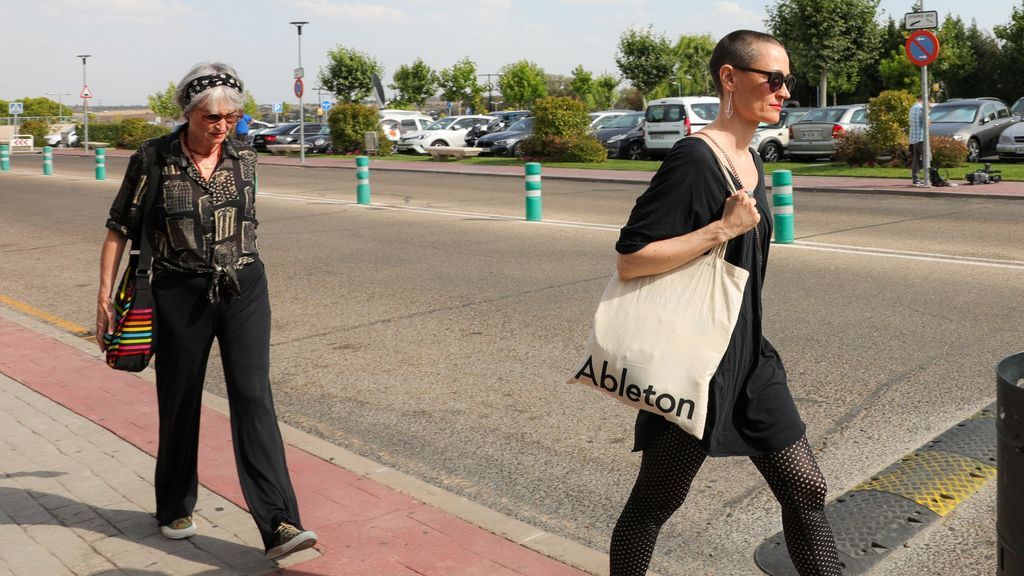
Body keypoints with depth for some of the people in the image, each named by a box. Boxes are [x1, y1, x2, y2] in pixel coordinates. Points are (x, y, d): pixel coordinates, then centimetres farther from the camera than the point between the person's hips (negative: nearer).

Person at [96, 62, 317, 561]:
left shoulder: (244, 158, 2)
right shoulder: (152, 160, -7)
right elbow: (119, 229, 1)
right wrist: (105, 295, -1)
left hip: (243, 289, 2)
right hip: (181, 294, -1)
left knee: (253, 396, -8)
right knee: (180, 401, 10)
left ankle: (279, 524, -11)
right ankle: (175, 510, 32)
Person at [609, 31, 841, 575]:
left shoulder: (750, 158, 10)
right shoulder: (693, 159, -18)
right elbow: (629, 259, -22)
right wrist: (722, 230, -25)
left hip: (749, 356, 9)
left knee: (805, 487, 10)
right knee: (653, 504, 8)